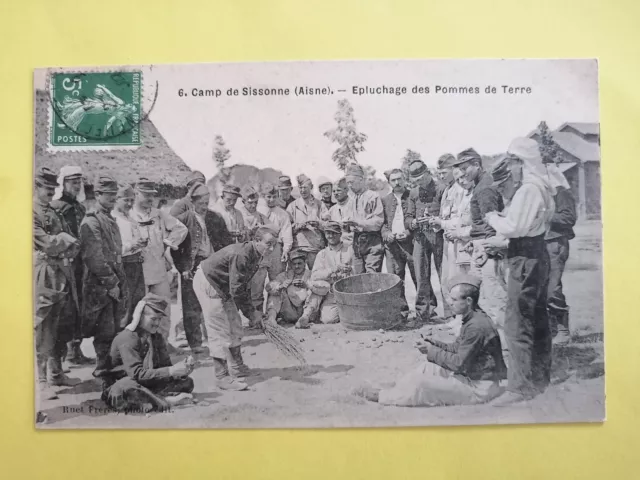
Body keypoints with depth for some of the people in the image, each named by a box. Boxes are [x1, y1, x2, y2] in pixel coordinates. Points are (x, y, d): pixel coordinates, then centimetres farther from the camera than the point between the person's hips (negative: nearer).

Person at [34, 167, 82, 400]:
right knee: (44, 332, -5)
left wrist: (59, 243, -6)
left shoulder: (54, 213, 19)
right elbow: (47, 243, -15)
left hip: (64, 277, 7)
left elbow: (74, 245, 13)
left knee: (63, 330, 11)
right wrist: (65, 239, 1)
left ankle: (56, 372, 23)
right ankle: (42, 381, 2)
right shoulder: (30, 213, -5)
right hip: (44, 278, -7)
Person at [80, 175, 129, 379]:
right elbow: (95, 258, -18)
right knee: (105, 333, -3)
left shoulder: (112, 220, 16)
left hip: (116, 284, 8)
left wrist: (122, 283, 16)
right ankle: (103, 370, 9)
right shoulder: (91, 222, -11)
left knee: (117, 331, 13)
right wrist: (111, 283, -16)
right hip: (100, 287, -8)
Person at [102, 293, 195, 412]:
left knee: (187, 382, -8)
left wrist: (182, 370, -24)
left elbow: (165, 365, -1)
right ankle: (167, 401, -32)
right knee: (125, 387, -43)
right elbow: (136, 373, -28)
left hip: (148, 386, 7)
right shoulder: (127, 338, -18)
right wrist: (171, 370, -33)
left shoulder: (157, 338, 7)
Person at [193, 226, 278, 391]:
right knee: (219, 331, -9)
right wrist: (251, 312, -18)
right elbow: (236, 291, -29)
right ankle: (223, 377, -3)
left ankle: (236, 367, 27)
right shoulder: (241, 255, -32)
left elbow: (245, 286, 8)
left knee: (235, 326, 13)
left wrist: (251, 310, 5)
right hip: (207, 282, -10)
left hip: (222, 285, 10)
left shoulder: (255, 256, -2)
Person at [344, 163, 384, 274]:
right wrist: (349, 225, 0)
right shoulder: (353, 199, 16)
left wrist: (359, 223, -18)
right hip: (357, 242, 7)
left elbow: (379, 221, -10)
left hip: (372, 243, -6)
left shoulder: (373, 196, -5)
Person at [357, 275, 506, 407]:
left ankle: (382, 396, 1)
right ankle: (392, 392, 5)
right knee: (427, 368, 3)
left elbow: (459, 363, -23)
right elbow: (456, 348, 13)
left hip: (481, 388, -10)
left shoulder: (476, 326, -26)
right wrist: (435, 344, -3)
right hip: (471, 376, 10)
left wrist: (432, 351, -12)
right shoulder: (472, 320, 6)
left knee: (422, 384, -15)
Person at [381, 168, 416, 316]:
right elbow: (381, 222, 11)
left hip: (410, 241, -2)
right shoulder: (384, 200, 14)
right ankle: (401, 307, 11)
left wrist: (409, 232, -11)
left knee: (418, 276, -3)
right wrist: (387, 234, -8)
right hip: (392, 243, 3)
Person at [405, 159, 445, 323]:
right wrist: (414, 222, -12)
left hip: (438, 235, -3)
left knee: (443, 274, 0)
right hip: (420, 237, 3)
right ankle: (424, 311, 9)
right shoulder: (413, 193, 13)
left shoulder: (440, 190, 0)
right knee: (421, 277, 1)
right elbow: (407, 219, 10)